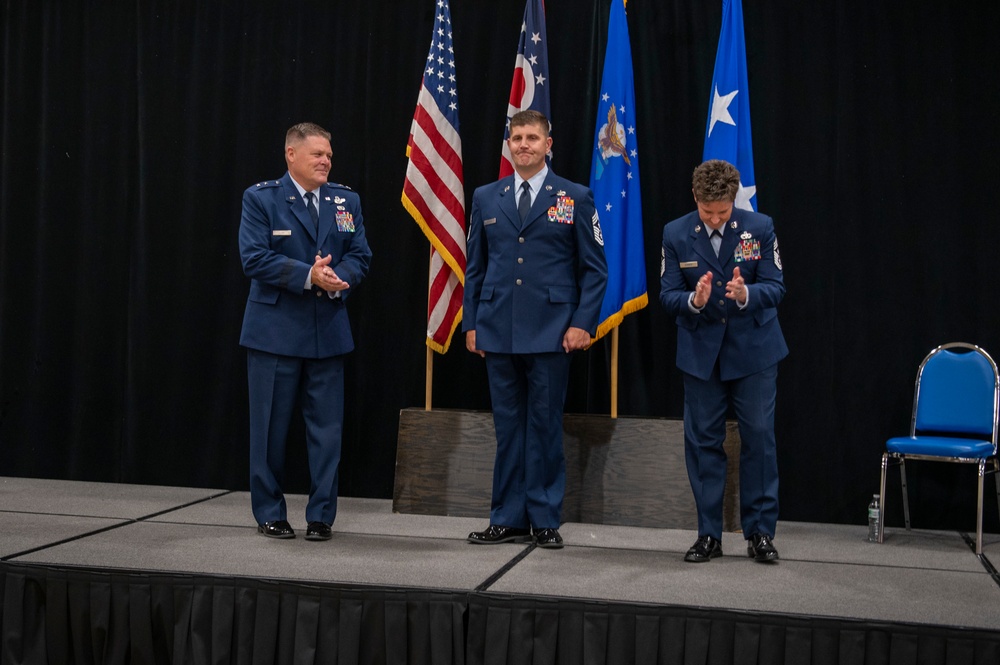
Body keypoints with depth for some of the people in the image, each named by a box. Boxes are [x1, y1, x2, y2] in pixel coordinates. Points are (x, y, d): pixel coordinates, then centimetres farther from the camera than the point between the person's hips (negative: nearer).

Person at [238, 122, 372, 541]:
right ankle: (270, 513, 19)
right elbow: (254, 258, -12)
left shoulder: (346, 201, 10)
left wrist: (338, 279, -15)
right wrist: (308, 275, -21)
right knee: (270, 428, 5)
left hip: (328, 330, 3)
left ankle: (321, 515, 15)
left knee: (327, 427, 5)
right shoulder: (260, 198, -2)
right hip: (275, 330, -3)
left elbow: (359, 256, 6)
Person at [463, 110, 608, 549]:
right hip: (498, 331, 3)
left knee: (545, 426, 2)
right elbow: (475, 268, 14)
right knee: (507, 426, 7)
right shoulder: (486, 198, 11)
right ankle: (508, 519, 15)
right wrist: (471, 323, 7)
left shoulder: (575, 198, 3)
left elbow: (594, 269, 2)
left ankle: (545, 521, 11)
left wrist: (583, 323, -8)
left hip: (550, 332, -3)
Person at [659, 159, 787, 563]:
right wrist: (694, 300, -26)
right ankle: (709, 534, 16)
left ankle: (759, 532, 12)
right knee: (702, 441, 5)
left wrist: (745, 294, -29)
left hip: (753, 350, -1)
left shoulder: (760, 228, -6)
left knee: (759, 438, 0)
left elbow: (775, 287, -8)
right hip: (701, 353, 1)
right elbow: (667, 295, -4)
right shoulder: (676, 235, -3)